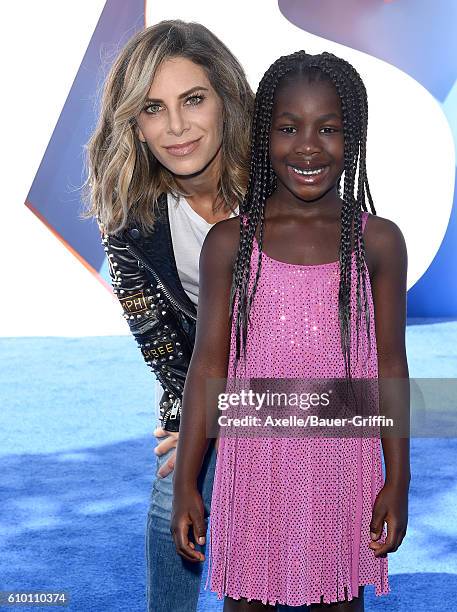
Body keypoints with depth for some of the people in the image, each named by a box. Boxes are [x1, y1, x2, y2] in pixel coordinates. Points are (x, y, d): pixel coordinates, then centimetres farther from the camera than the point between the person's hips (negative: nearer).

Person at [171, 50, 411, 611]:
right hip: (254, 464, 0)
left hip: (344, 466, 0)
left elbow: (390, 364, 2)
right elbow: (208, 364, -1)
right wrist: (185, 483, -1)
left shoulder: (378, 242, -2)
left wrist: (398, 481, 1)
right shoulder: (230, 242, -3)